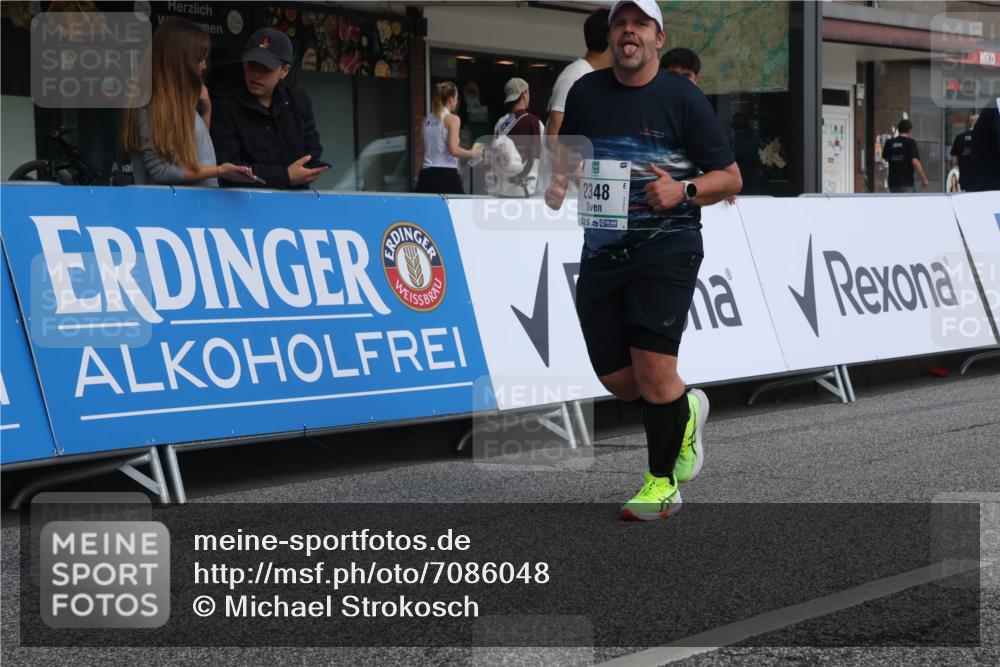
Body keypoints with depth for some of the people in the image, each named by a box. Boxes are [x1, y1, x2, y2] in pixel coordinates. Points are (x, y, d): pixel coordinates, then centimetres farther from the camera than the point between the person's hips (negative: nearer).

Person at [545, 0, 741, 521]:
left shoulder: (683, 98, -2)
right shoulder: (585, 93, 10)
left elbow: (730, 178, 1)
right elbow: (566, 155, 26)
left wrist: (683, 190, -18)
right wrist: (558, 181, 3)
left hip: (666, 249, -4)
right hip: (602, 251, 5)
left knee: (653, 367, -13)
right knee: (618, 379, 4)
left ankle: (663, 483, 5)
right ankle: (685, 411, 35)